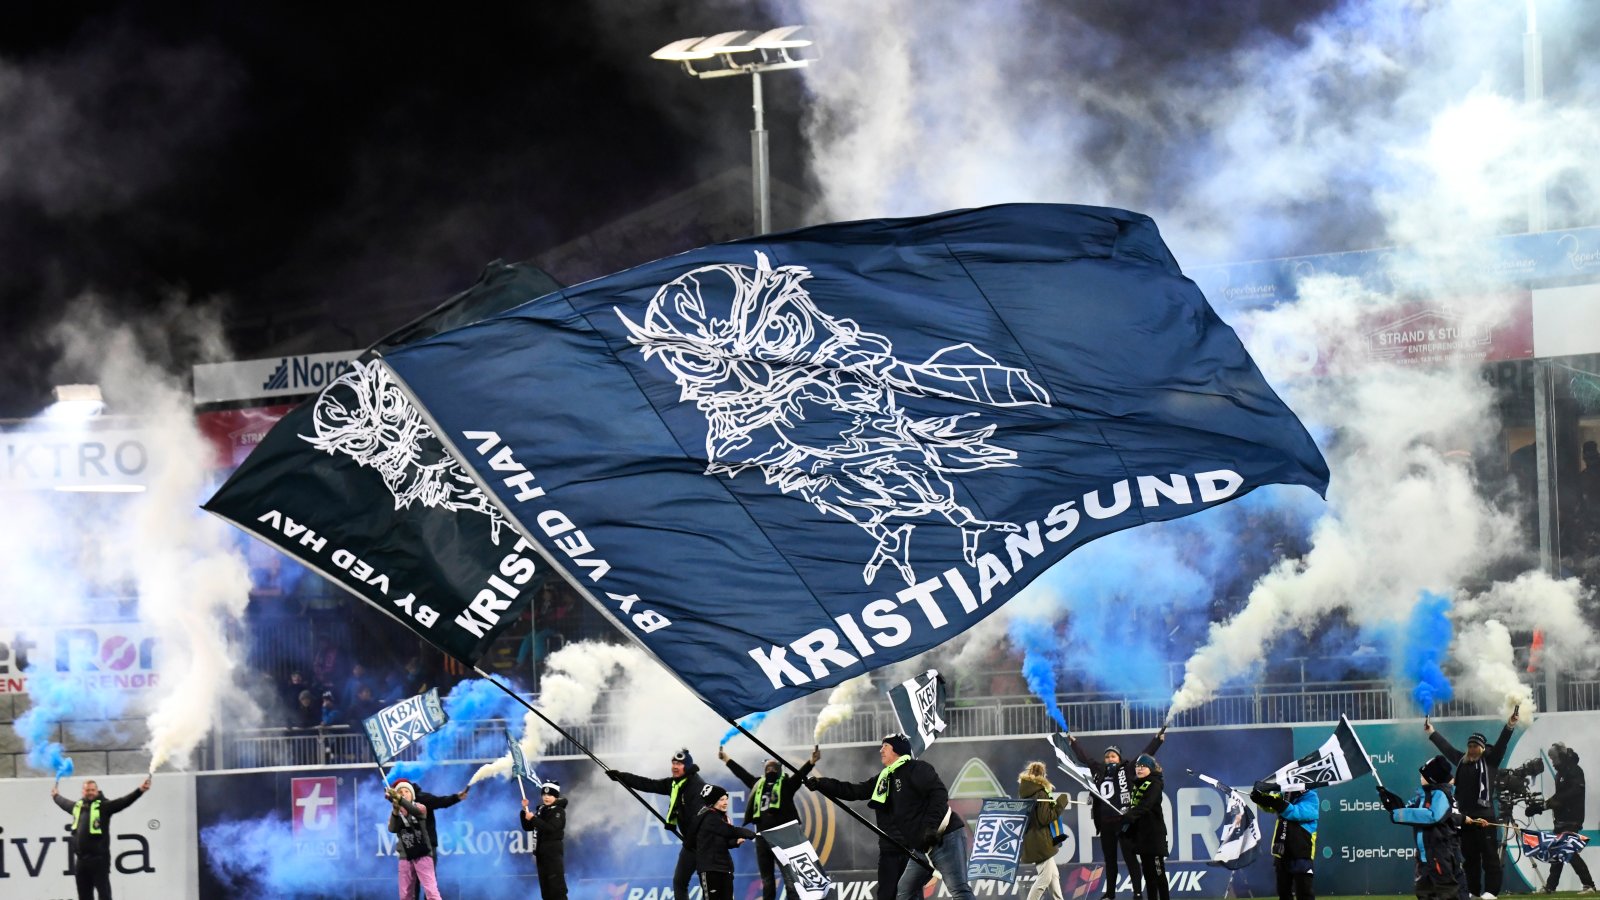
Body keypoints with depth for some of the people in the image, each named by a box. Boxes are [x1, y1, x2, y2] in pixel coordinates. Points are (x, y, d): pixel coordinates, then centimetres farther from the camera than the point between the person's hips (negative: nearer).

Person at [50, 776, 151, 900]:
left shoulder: (103, 806, -6)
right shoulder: (77, 807, 13)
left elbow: (124, 802, -18)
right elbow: (64, 803, 36)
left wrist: (140, 790, -31)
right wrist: (55, 796, 55)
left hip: (99, 859, -6)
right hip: (82, 859, 6)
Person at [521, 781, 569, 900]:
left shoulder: (559, 811, -8)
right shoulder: (541, 810, 13)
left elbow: (550, 828, -23)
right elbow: (527, 827, 12)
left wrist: (533, 819, -21)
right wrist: (525, 811, -1)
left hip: (554, 850, -7)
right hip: (541, 850, 7)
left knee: (557, 885, -12)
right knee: (545, 886, 8)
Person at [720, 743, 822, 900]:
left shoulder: (786, 784, 3)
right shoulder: (758, 784, 16)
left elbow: (800, 774, -11)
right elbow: (741, 773, 26)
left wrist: (812, 761, -27)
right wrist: (726, 758, 33)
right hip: (762, 837, 5)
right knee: (766, 877, 10)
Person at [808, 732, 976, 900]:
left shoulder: (916, 769, -9)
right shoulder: (885, 779, 16)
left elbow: (939, 793, -20)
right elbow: (853, 791, 17)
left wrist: (931, 826, -29)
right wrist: (819, 784, 9)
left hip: (946, 837, -10)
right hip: (923, 847, 10)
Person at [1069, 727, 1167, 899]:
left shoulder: (1127, 770, -1)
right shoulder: (1099, 771, 10)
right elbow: (1084, 758, 24)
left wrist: (1158, 739, -9)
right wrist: (1073, 742, 33)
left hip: (1123, 821, -5)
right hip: (1105, 823, 5)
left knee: (1130, 858, -4)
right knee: (1109, 859, 13)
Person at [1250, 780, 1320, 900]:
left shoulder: (1310, 798, -6)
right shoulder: (1284, 795, 11)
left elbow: (1295, 813, -22)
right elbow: (1269, 806, -3)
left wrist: (1275, 803, -35)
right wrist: (1259, 797, -25)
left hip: (1301, 854, -6)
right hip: (1282, 852, 6)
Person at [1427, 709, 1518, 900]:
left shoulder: (1489, 760, 1)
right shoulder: (1462, 761, 15)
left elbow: (1501, 744, -11)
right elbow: (1445, 747, 26)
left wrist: (1509, 727, -25)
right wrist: (1431, 733, 35)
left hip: (1485, 816, -6)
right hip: (1465, 817, 6)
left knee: (1489, 854, -5)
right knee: (1469, 856, 9)